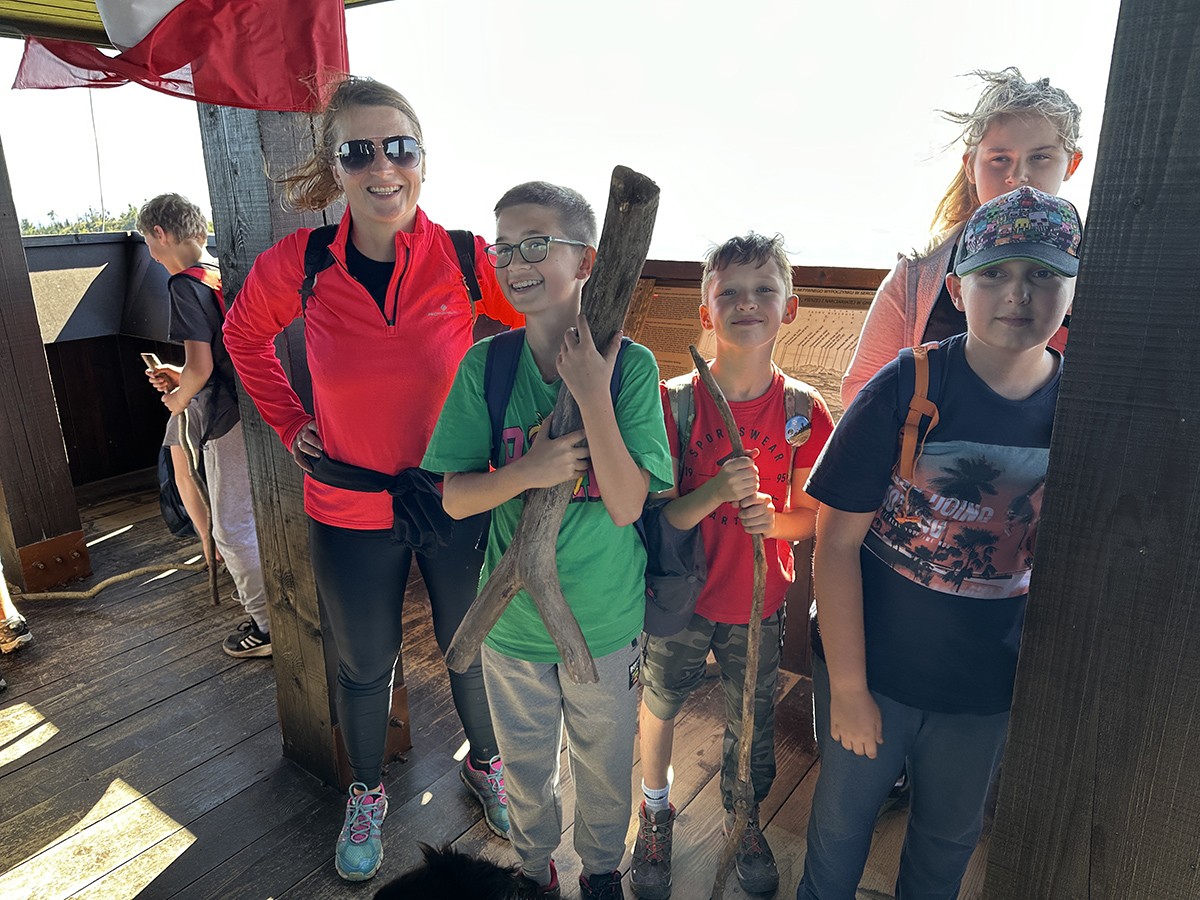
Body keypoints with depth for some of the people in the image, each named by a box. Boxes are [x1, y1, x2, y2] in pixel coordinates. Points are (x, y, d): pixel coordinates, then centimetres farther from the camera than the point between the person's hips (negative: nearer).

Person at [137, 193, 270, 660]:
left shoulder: (186, 285, -13)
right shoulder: (224, 273, 12)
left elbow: (202, 366, -18)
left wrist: (178, 399, 1)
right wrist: (182, 377, 19)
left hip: (228, 420, -8)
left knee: (234, 532, 4)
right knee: (260, 520, 20)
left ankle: (268, 626, 12)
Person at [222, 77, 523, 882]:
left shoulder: (465, 259, -16)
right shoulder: (298, 265, -13)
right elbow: (245, 335, 8)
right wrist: (289, 422, 1)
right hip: (351, 514, 1)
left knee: (471, 653, 20)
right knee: (364, 668, 21)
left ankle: (485, 764, 51)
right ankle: (367, 796, 50)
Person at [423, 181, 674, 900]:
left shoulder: (629, 365, -15)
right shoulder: (485, 366, -11)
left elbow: (626, 504, -19)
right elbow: (455, 498, -9)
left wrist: (592, 395, -29)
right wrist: (526, 473, -27)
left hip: (608, 623, -1)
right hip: (513, 621, 1)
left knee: (604, 771, 22)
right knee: (525, 768, 24)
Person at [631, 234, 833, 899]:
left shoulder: (805, 409, -11)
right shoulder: (676, 402, -16)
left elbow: (813, 516, 0)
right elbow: (653, 518, -15)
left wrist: (773, 519, -22)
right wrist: (715, 493, -33)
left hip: (759, 603, 1)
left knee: (752, 727, 19)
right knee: (658, 707, 20)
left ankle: (743, 820, 51)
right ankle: (655, 810, 51)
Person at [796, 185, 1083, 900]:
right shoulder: (906, 389, -18)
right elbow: (837, 543, -16)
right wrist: (847, 685, -13)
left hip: (990, 691, 3)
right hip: (872, 672, -2)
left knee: (951, 839, 24)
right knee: (842, 823, 19)